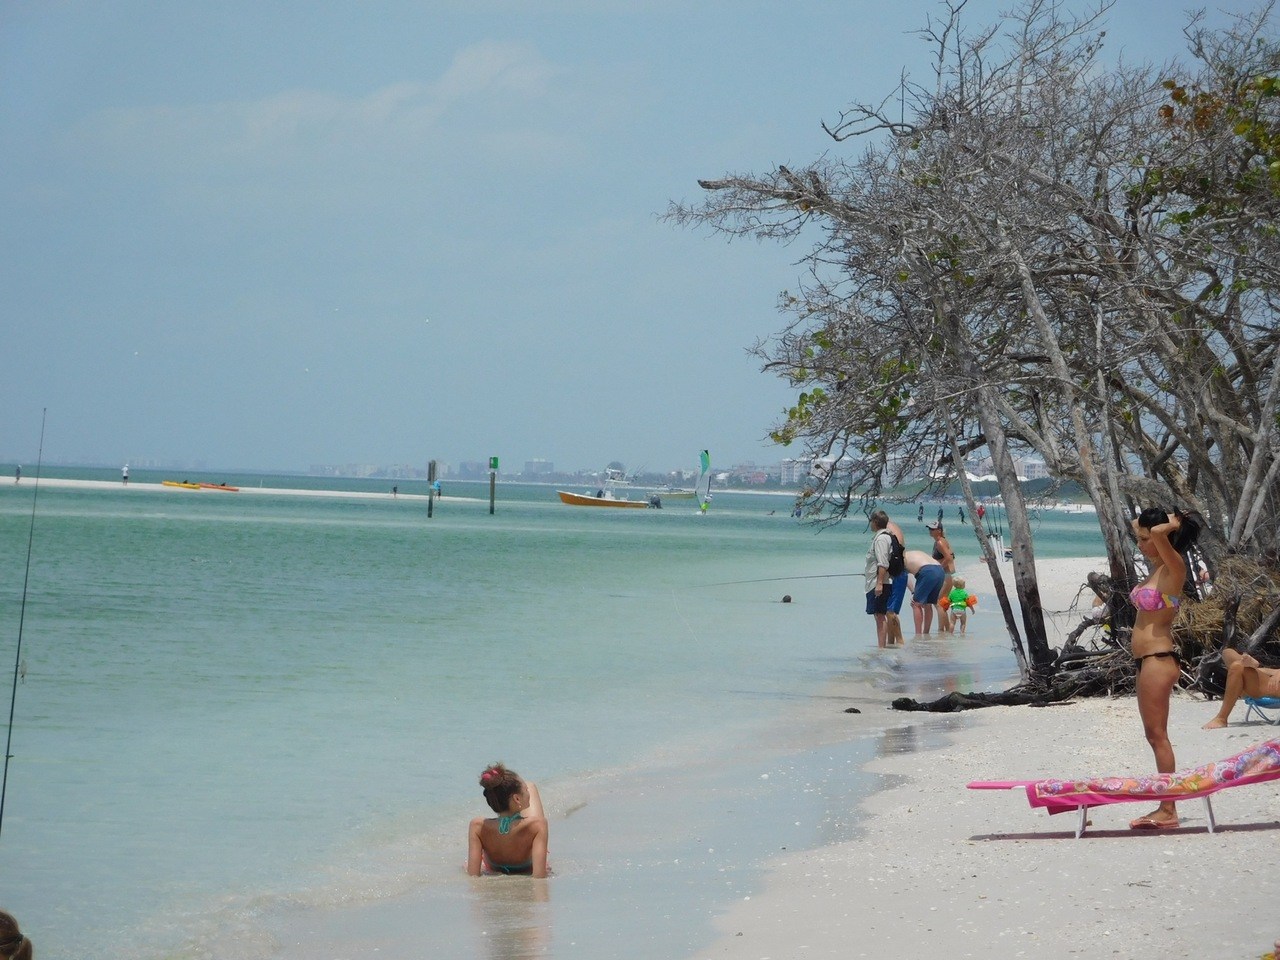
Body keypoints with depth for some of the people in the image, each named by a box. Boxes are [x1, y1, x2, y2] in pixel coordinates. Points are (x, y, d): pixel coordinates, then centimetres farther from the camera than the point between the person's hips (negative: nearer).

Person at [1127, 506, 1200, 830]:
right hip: (1147, 659, 10)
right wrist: (1143, 526, 13)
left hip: (1158, 659, -10)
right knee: (1155, 736, 12)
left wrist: (1172, 525, -14)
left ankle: (1168, 811, -6)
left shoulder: (1174, 568, -12)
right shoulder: (1156, 566, 13)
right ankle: (1165, 808, 16)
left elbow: (1159, 533, -32)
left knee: (1157, 735, -8)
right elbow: (1139, 525, 31)